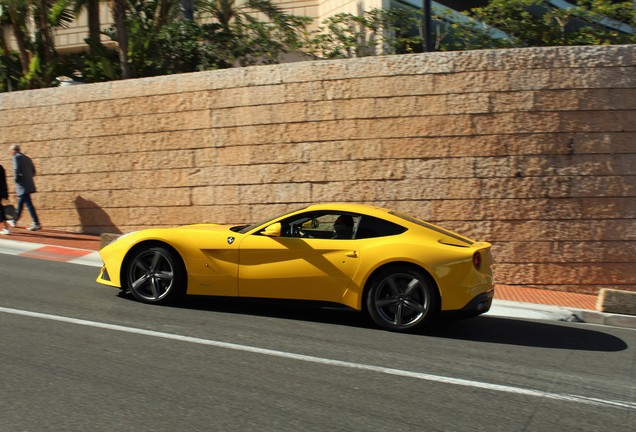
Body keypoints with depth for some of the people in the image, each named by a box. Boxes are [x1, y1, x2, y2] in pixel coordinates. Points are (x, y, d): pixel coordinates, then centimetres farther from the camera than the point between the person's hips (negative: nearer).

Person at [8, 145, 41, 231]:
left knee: (28, 204, -11)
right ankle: (14, 220, 35)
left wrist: (17, 179, -7)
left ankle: (36, 223, -16)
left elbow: (17, 170, -19)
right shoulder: (27, 158, 18)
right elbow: (33, 172, 17)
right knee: (20, 203, 21)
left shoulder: (16, 157, -6)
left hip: (22, 185, -9)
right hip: (29, 184, 9)